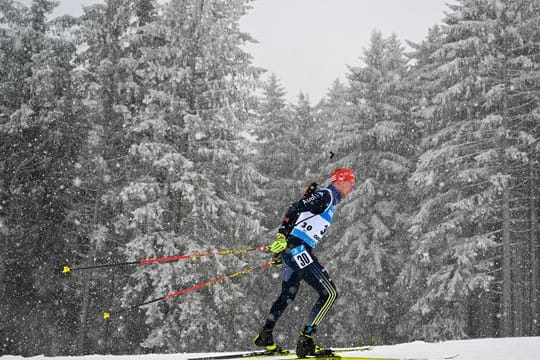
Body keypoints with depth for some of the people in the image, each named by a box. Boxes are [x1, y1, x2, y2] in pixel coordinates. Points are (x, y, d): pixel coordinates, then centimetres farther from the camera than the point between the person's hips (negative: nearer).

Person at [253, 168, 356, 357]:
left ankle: (265, 336, 29)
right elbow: (295, 208, -19)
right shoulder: (325, 195, -6)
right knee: (329, 293, -10)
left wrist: (282, 251, 25)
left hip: (292, 251, 10)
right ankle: (305, 341, -10)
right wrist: (282, 236, -29)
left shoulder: (329, 202, 23)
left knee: (287, 296, 23)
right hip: (298, 248, -10)